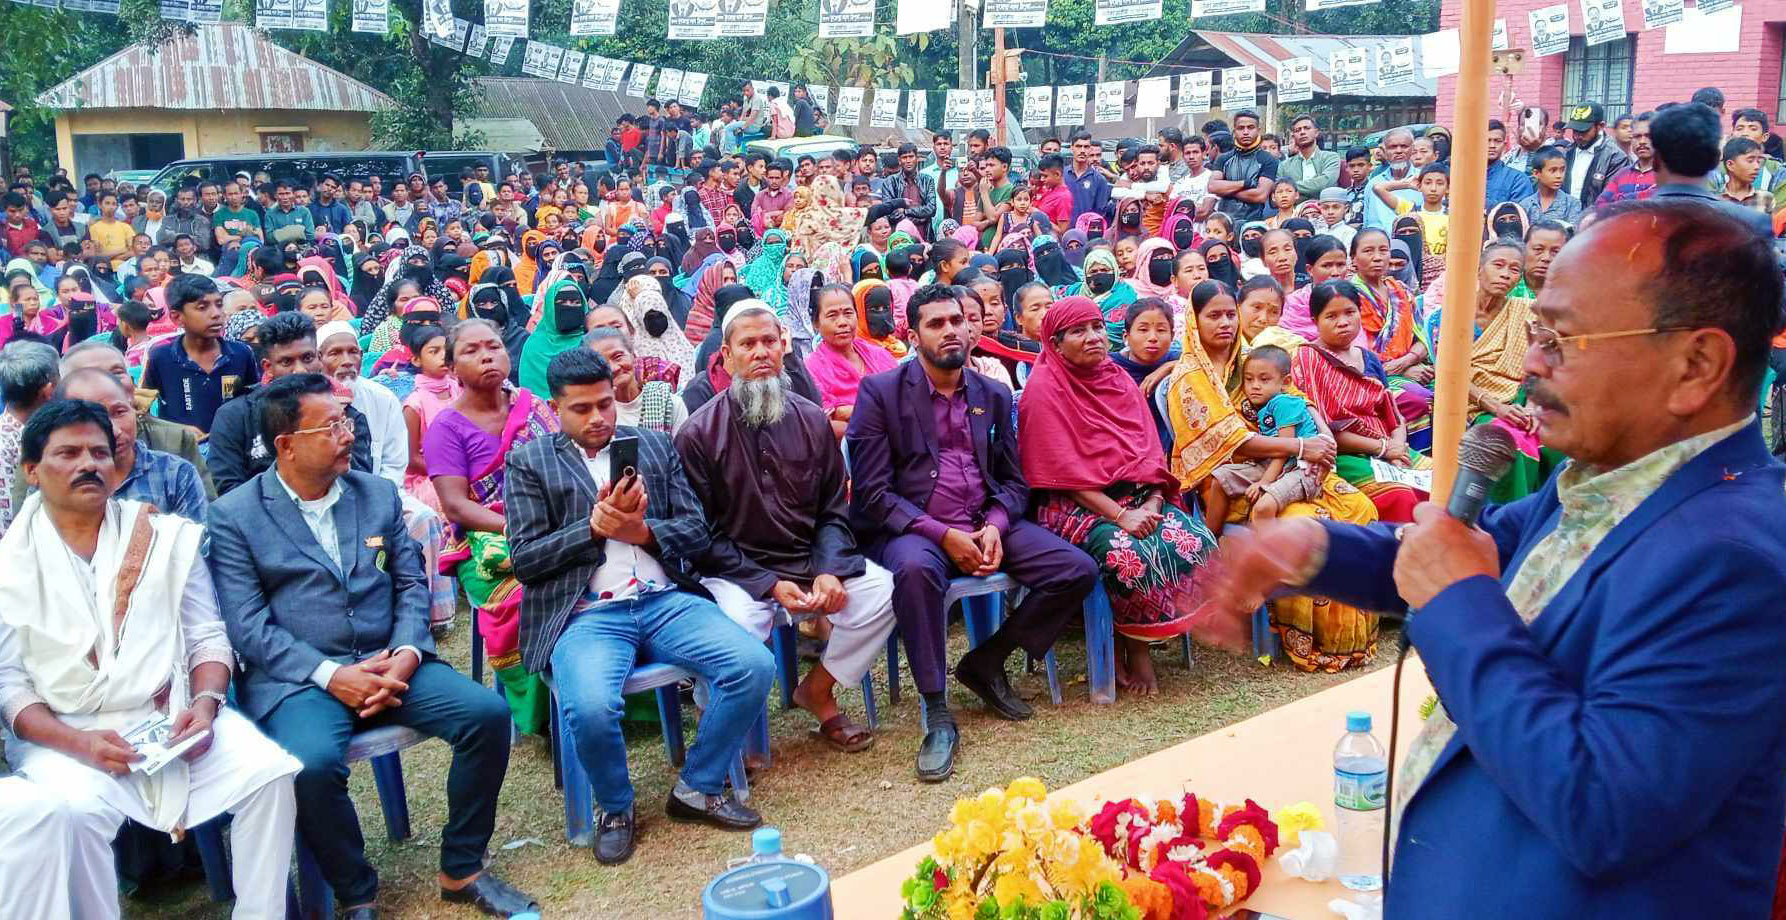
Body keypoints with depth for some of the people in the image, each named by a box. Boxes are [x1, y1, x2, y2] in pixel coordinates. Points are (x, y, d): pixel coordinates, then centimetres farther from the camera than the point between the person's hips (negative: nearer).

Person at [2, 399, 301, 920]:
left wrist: (205, 706, -11)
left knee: (268, 771, -22)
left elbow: (207, 638, 9)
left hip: (174, 718, 2)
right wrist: (77, 743, -16)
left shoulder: (167, 537, 9)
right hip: (63, 736, -2)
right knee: (74, 809, -34)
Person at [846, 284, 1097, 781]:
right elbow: (871, 493, -8)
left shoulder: (994, 395, 12)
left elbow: (1014, 480, 14)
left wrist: (995, 526, -9)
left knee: (1079, 570, -12)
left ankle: (986, 661, 5)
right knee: (914, 568, -39)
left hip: (987, 525, 5)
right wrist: (942, 535, -17)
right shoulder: (880, 392, -2)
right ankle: (937, 715, -26)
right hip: (912, 529, -5)